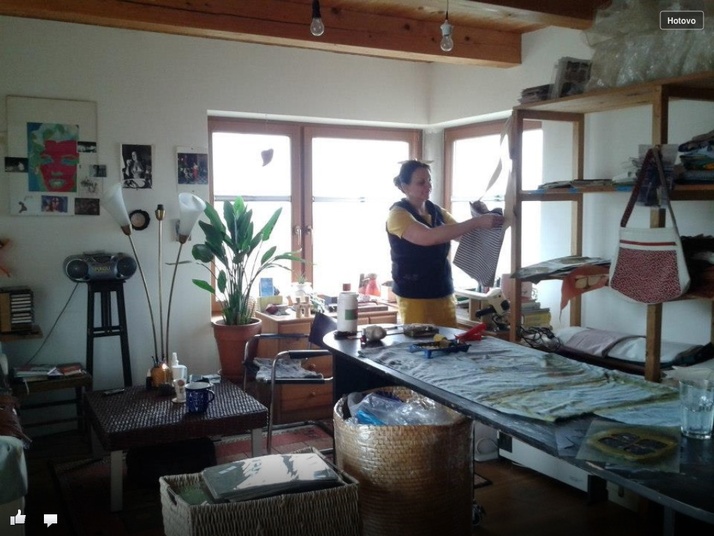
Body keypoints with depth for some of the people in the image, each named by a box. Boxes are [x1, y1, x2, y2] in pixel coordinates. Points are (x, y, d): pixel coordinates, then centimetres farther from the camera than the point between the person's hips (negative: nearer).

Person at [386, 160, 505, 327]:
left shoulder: (436, 211, 9)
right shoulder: (398, 213, -12)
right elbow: (428, 237, -29)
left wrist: (485, 226, -11)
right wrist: (476, 222, -32)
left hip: (444, 293, 6)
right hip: (414, 297, -6)